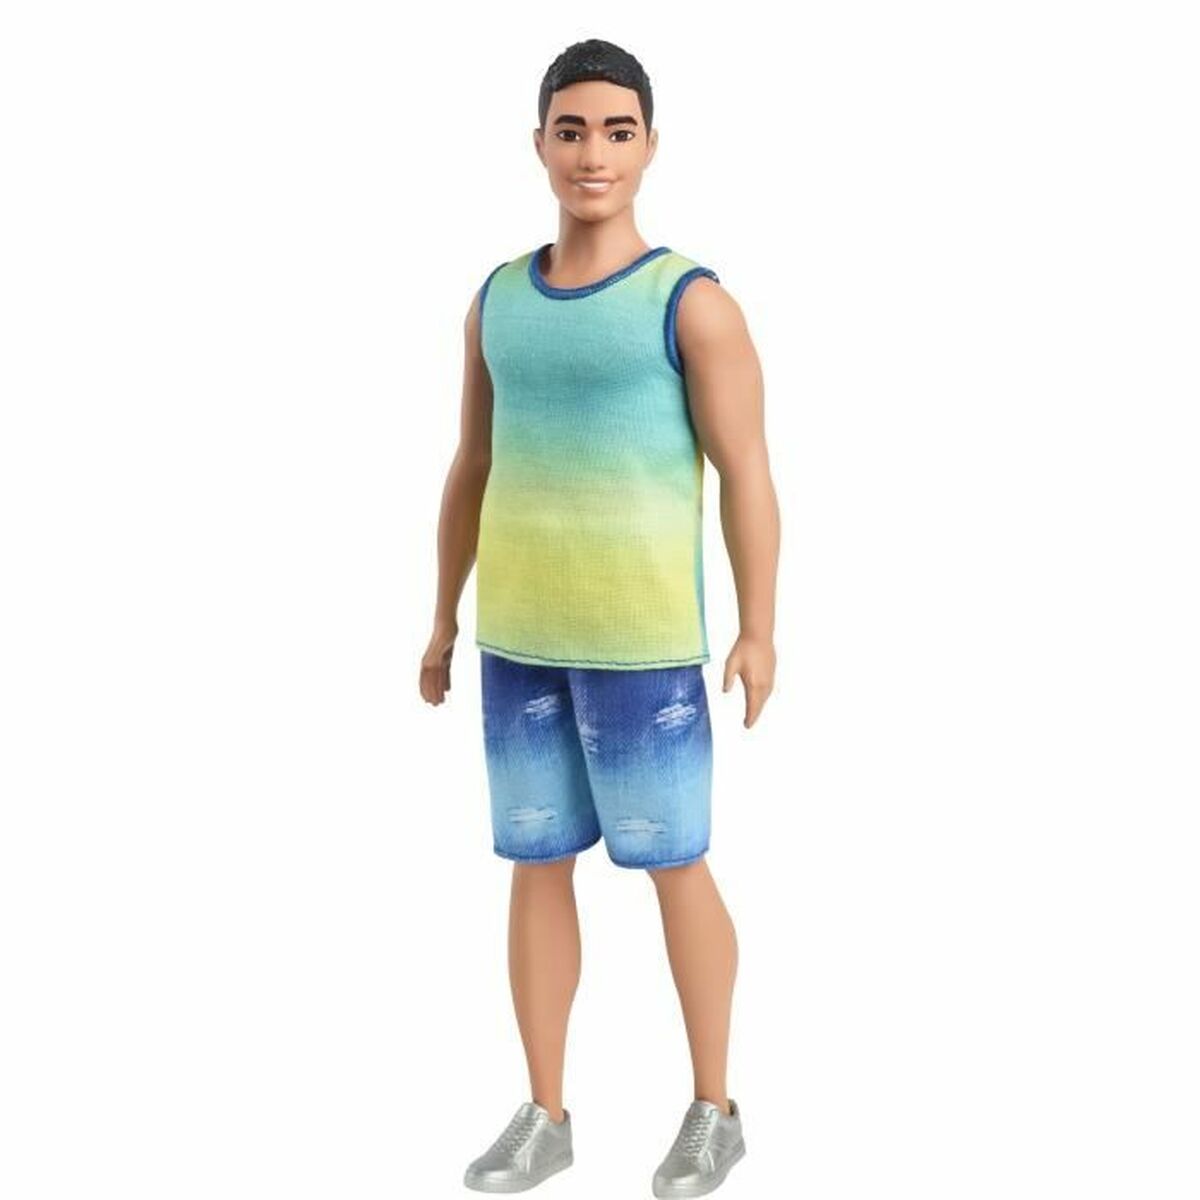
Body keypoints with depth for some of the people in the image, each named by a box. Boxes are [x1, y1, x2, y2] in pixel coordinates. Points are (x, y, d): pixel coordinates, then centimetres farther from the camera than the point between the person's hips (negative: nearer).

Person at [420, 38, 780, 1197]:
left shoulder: (693, 300, -9)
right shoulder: (499, 300, 7)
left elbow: (748, 475, -10)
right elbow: (473, 470, 13)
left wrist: (759, 634, -15)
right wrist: (445, 620, 13)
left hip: (645, 636, -5)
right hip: (523, 632, 5)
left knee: (672, 865, 3)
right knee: (535, 864, 9)